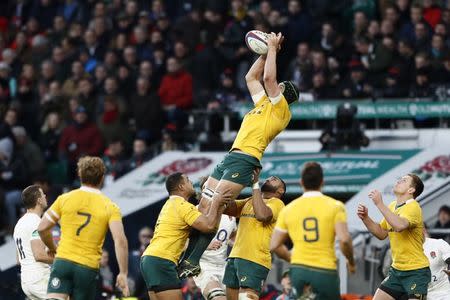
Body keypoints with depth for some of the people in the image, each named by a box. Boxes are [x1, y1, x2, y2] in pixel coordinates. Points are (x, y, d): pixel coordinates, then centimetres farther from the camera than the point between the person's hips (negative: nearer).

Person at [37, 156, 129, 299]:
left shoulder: (64, 199, 4)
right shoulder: (110, 207, 0)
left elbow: (42, 228, 7)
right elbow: (120, 241, -11)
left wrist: (53, 249, 26)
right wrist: (123, 273, -7)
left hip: (63, 261, 0)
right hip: (88, 268, 0)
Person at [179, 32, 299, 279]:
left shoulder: (280, 108, 0)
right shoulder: (264, 104, 25)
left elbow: (268, 77, -10)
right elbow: (251, 77, 35)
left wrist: (273, 49, 1)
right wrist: (266, 52, 29)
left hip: (245, 160, -9)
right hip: (231, 157, 9)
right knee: (203, 206, 3)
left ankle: (193, 261, -22)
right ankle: (186, 256, 3)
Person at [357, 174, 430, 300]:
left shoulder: (413, 207, -16)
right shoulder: (392, 206, 10)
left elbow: (400, 225, -36)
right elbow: (381, 233, 17)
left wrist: (379, 204, -31)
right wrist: (365, 218, 2)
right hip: (396, 270, 8)